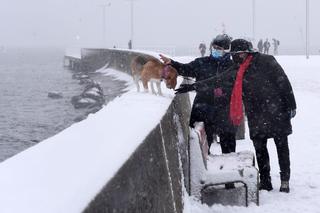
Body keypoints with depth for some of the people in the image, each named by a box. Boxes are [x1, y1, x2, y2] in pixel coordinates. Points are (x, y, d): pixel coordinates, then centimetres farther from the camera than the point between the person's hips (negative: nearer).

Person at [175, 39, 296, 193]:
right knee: (259, 149, 5)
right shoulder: (236, 71, 8)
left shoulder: (265, 61, -8)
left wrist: (290, 105, -9)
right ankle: (265, 181, 14)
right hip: (256, 117, 5)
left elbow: (283, 82, -8)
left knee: (282, 146, 2)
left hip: (277, 113, -5)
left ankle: (285, 181, 12)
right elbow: (215, 81, 10)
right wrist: (192, 86, 7)